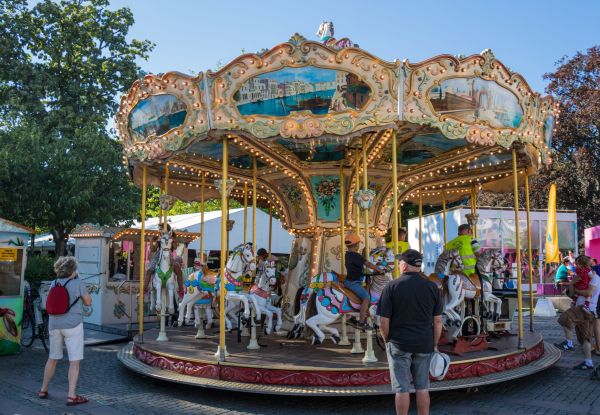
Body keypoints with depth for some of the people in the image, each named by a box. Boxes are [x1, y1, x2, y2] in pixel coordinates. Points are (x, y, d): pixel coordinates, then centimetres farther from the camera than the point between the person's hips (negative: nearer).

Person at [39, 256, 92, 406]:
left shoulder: (54, 284, 5)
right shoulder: (78, 283, -9)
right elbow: (88, 302, 0)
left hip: (54, 324, 5)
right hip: (73, 325, -5)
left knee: (52, 358, 21)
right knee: (74, 361, -1)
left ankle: (43, 390, 33)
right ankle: (72, 396, -2)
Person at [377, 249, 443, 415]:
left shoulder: (392, 286, -10)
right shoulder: (432, 287, -1)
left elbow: (384, 323, -10)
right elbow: (437, 322, 1)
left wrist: (387, 340, 6)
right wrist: (434, 345, 12)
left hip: (399, 345, -3)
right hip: (424, 345, 3)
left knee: (402, 389, 6)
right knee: (422, 387, 14)